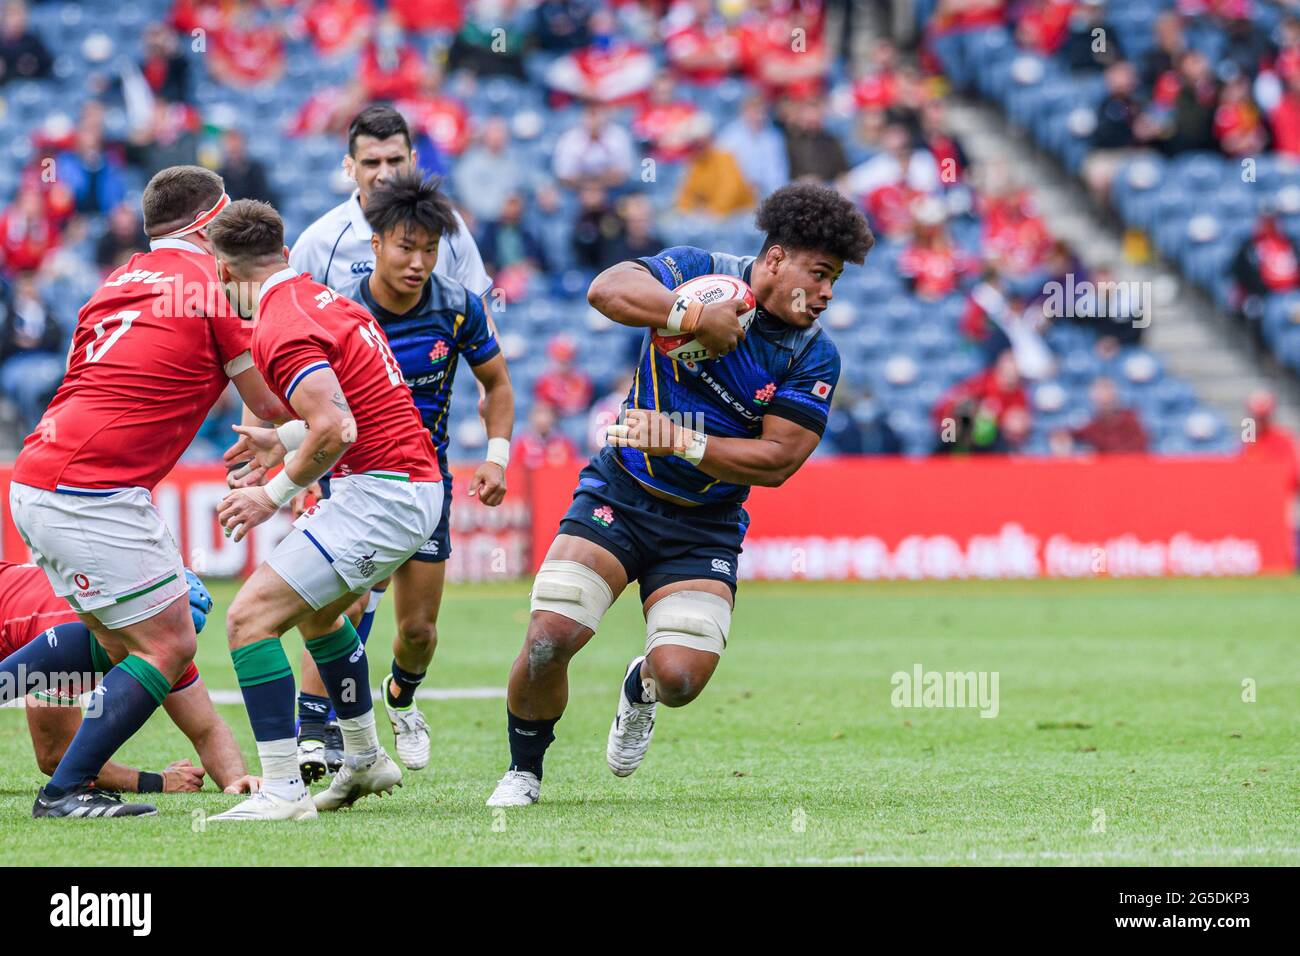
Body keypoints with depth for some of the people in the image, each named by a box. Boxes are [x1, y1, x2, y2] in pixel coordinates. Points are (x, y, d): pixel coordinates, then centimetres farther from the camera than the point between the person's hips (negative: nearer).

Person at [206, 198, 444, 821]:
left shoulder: (280, 327, -16)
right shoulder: (320, 296, 14)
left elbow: (337, 430, -26)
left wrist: (275, 494, -14)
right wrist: (285, 439, 20)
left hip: (381, 494, -10)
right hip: (417, 483, 10)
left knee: (251, 618, -13)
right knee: (318, 609, 32)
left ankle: (282, 790, -17)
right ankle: (364, 758, 42)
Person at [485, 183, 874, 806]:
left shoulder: (815, 357, -6)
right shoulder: (701, 272, -9)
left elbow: (776, 460, -12)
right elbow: (607, 291, -25)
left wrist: (683, 441, -22)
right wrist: (694, 316, -35)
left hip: (705, 526, 1)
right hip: (620, 494, -1)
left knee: (680, 678, -15)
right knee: (549, 639, -19)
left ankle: (640, 689, 26)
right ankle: (523, 772, 9)